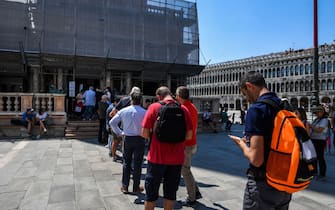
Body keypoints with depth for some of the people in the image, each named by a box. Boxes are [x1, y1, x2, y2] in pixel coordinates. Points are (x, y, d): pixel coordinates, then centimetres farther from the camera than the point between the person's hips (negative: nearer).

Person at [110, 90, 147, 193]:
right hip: (139, 139, -2)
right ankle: (136, 187, 18)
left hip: (127, 139, 3)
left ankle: (124, 186, 21)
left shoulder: (123, 111, -3)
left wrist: (119, 133, 6)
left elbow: (112, 122, -1)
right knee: (137, 164, 9)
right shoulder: (144, 112, -13)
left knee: (126, 163, 15)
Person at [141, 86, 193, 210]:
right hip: (177, 158, 3)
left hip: (157, 157, -2)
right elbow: (189, 136, -1)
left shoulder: (154, 107, -8)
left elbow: (144, 133, -11)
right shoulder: (184, 109, -1)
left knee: (151, 192, 13)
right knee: (170, 191, 16)